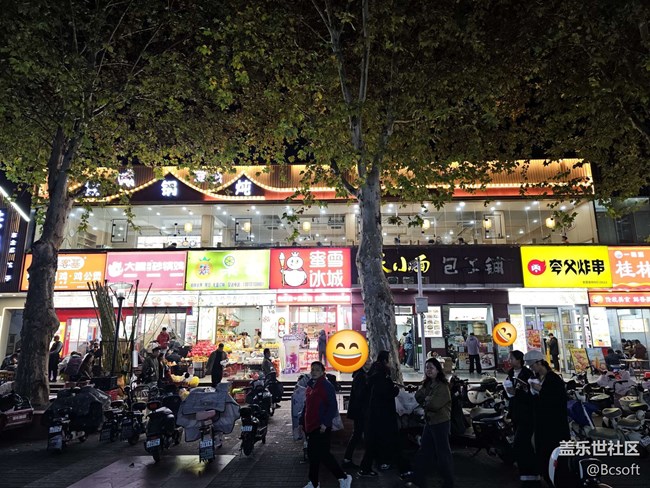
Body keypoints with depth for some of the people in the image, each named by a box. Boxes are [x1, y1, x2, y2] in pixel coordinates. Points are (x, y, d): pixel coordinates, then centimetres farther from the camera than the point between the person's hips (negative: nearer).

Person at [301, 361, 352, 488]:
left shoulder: (327, 386, -11)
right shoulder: (310, 386, 13)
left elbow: (332, 406, -16)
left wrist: (325, 423, -21)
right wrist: (302, 422, 20)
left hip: (321, 427, -8)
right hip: (311, 426, 8)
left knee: (323, 454, -8)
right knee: (313, 454, 14)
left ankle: (343, 478, 7)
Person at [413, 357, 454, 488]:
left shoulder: (443, 386, -17)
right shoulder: (427, 384, 9)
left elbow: (435, 404, -26)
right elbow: (418, 396, -1)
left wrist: (425, 401, -9)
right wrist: (427, 399, -18)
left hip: (441, 423, -8)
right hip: (429, 421, 8)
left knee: (442, 452, 2)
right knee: (424, 450, 14)